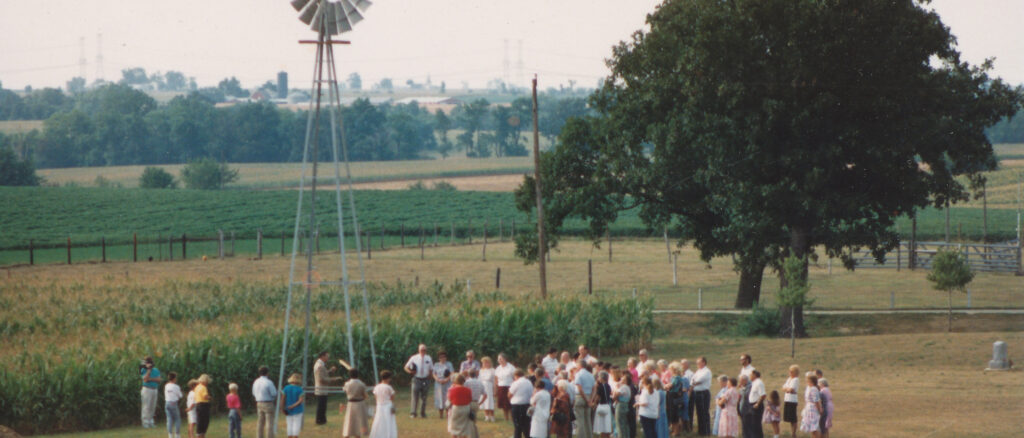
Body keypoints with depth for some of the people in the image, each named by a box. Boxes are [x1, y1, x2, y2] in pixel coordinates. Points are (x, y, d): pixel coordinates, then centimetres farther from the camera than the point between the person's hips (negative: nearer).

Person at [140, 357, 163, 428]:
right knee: (146, 406, -7)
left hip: (154, 389, 5)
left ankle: (150, 420, 14)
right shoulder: (144, 370, -3)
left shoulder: (156, 370, 11)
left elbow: (159, 379, -1)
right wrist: (149, 370, -16)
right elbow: (145, 379, -18)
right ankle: (145, 422, -5)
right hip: (147, 389, -5)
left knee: (153, 407, 7)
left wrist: (151, 379, -14)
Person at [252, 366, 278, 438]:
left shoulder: (256, 382, 5)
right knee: (269, 424, -5)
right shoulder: (269, 382, -17)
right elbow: (274, 394, -14)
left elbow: (254, 395, 14)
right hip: (268, 404, -6)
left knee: (260, 424, 9)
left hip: (259, 404, 6)